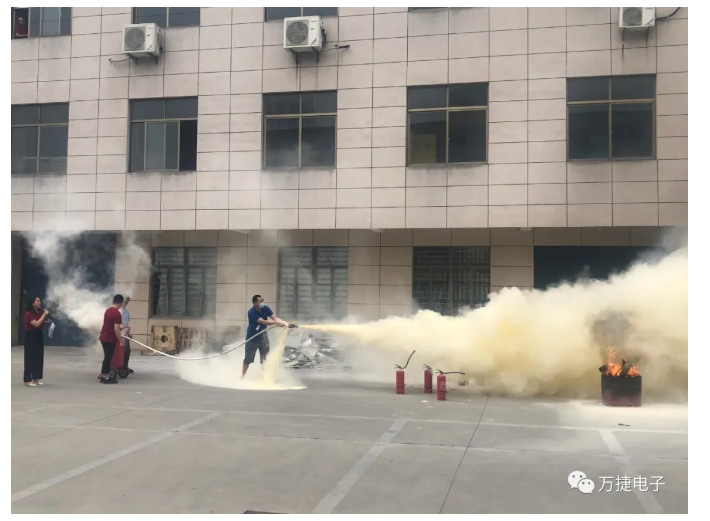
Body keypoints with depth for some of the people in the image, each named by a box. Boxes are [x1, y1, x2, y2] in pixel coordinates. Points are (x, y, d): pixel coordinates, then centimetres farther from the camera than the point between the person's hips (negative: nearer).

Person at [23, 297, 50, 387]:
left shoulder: (39, 312, 10)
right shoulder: (28, 314, -15)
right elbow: (36, 324, -25)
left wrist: (47, 322, 9)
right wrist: (44, 315, -23)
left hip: (39, 335, 8)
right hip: (31, 337, -8)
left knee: (39, 357, 9)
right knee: (30, 357, -5)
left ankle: (37, 378, 17)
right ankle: (28, 380, -1)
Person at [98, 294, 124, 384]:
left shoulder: (107, 310, 10)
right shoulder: (117, 314, -19)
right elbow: (116, 330, -23)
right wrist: (120, 340, -12)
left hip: (103, 337, 9)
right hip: (110, 339, -9)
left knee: (107, 357, 18)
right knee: (108, 358, -1)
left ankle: (103, 375, 25)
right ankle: (105, 377, 6)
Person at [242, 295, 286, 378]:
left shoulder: (265, 308, -10)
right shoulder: (251, 312, -28)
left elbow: (275, 317, -21)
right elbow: (263, 322, -38)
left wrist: (283, 322, -41)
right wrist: (277, 323, -46)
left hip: (262, 337, 5)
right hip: (252, 338, -5)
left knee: (265, 359, 7)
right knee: (248, 359, 7)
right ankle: (243, 377, 23)